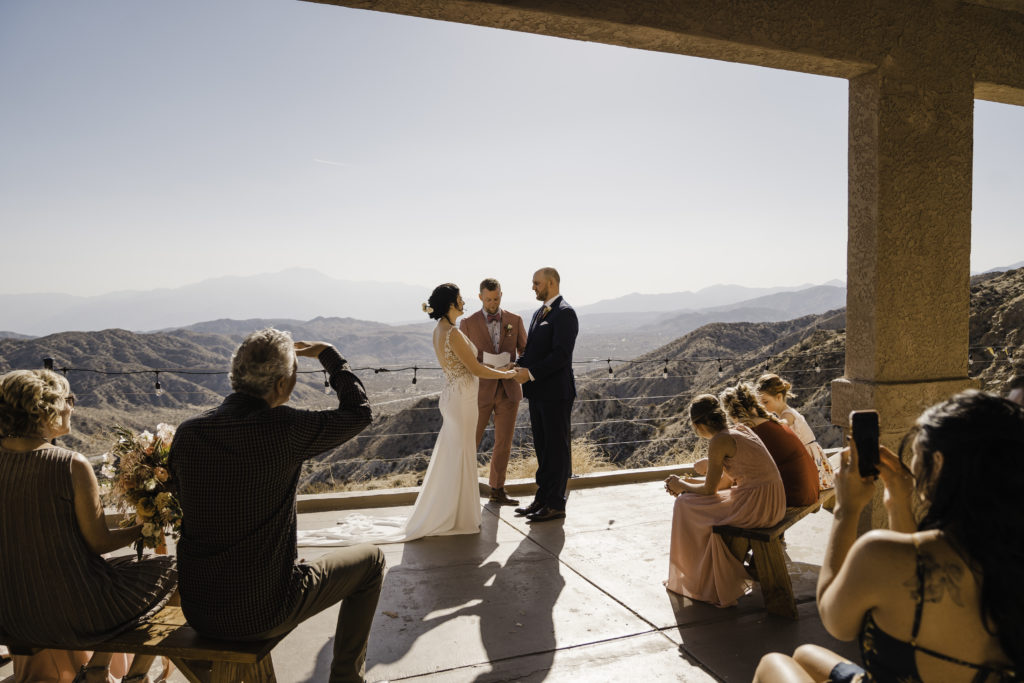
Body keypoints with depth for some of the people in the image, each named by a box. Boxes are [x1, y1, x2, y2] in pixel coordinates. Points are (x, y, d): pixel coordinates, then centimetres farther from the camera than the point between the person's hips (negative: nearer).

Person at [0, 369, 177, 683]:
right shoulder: (72, 465, -21)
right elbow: (99, 542, -14)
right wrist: (143, 529, 2)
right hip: (72, 612, -7)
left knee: (118, 565, 31)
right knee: (166, 570, 17)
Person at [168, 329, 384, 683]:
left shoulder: (187, 432, -6)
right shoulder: (286, 428, -20)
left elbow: (184, 505, 10)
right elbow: (358, 411, -4)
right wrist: (328, 354, 7)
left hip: (196, 610, 6)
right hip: (262, 615, -5)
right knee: (371, 561, 14)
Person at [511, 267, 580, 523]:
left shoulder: (564, 313, -13)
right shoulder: (540, 313, 17)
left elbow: (561, 354, -21)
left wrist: (531, 373, -20)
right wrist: (518, 365, 0)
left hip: (555, 392, -9)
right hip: (538, 392, 9)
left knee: (557, 448, 1)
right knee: (542, 447, 15)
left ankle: (556, 504, 11)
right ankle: (542, 498, 25)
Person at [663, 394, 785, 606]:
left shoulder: (719, 441, -14)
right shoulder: (740, 430, 12)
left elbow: (709, 489, -7)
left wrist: (681, 486, 11)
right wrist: (688, 482, 20)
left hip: (757, 505, -9)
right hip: (775, 502, 9)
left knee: (686, 504, 4)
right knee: (694, 499, 23)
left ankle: (697, 581, 19)